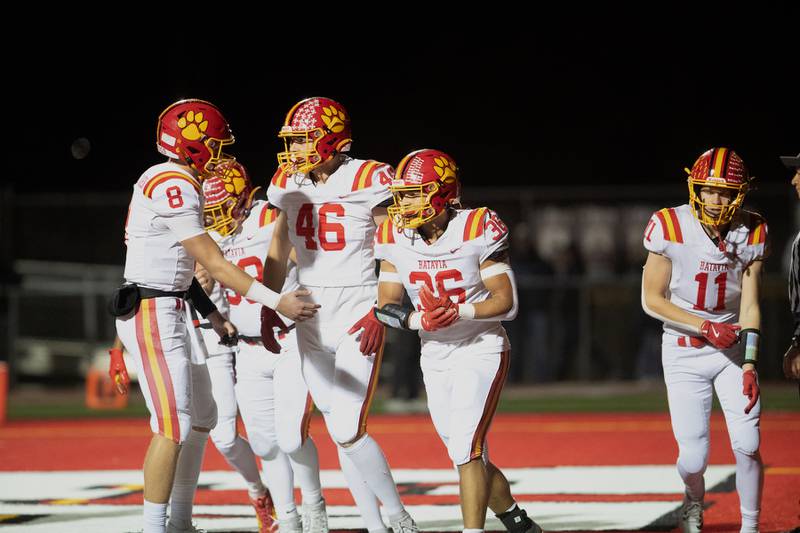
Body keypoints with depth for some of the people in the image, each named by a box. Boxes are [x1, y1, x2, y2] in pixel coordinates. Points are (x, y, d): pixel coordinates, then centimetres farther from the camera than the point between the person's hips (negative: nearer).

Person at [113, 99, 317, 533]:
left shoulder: (166, 182, 14)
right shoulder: (173, 187, -18)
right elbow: (214, 264, -19)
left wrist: (212, 315, 21)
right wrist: (276, 302, -20)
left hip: (164, 313, 10)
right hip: (152, 314, -10)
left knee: (174, 423, 13)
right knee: (173, 426, -10)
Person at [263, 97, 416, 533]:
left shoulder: (368, 181, -10)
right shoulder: (288, 185, 7)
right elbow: (277, 255, 18)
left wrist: (380, 314, -16)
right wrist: (269, 311, 14)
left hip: (357, 316, -6)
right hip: (311, 318, 6)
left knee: (348, 432, -15)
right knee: (340, 432, 6)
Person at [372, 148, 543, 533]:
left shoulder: (477, 231, -17)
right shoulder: (396, 238, -5)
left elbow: (506, 302, -17)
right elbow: (387, 306, -3)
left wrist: (459, 312, -32)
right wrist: (419, 320, -23)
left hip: (481, 352, -5)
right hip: (435, 358, 5)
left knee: (466, 449, -20)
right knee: (471, 459, 12)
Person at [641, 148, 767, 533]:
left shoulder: (751, 233, -7)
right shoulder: (670, 227, -15)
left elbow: (750, 306, -6)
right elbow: (651, 300, -10)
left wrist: (749, 365, -16)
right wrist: (706, 327, -19)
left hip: (733, 348, 2)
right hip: (683, 353, -2)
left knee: (747, 446, -10)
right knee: (694, 457, -5)